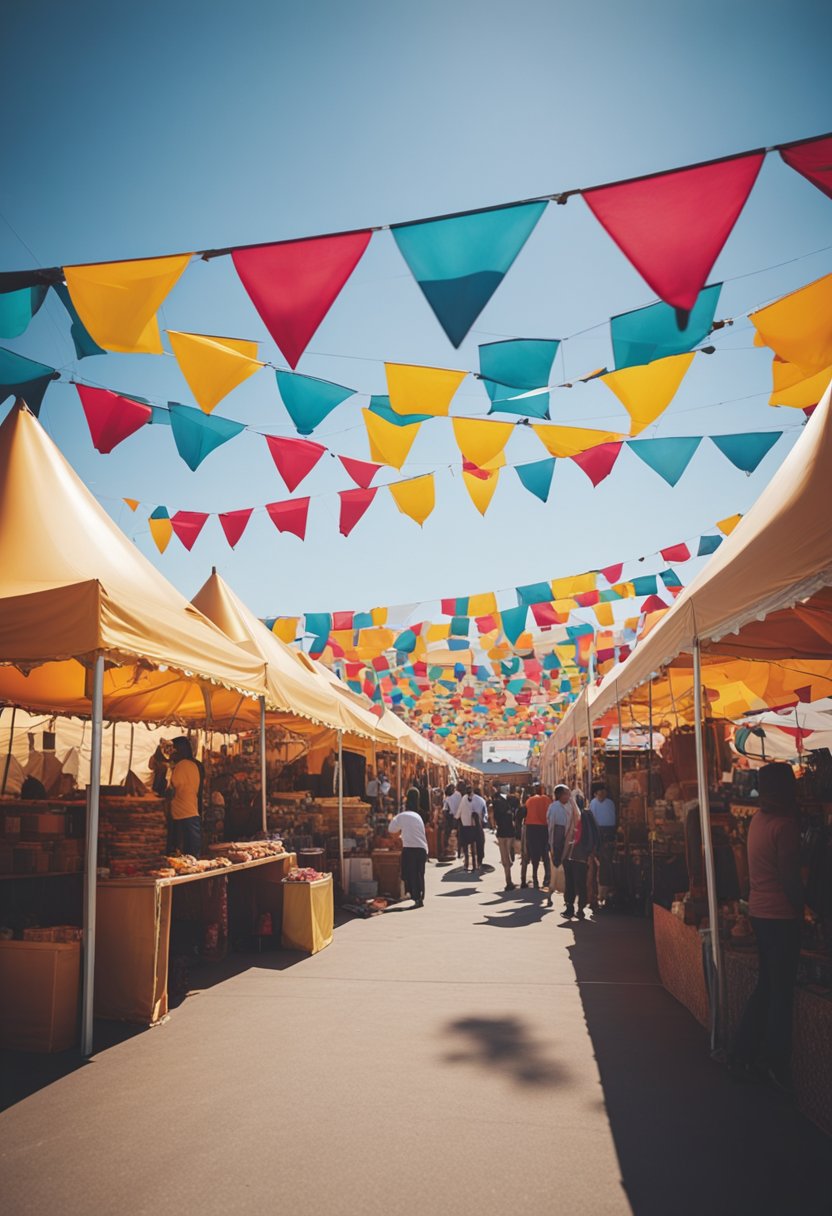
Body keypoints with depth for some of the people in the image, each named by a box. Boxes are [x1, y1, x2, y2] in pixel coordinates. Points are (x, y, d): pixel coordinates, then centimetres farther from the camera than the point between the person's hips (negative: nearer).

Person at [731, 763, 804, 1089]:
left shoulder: (759, 819, 7)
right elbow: (790, 878, -19)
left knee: (767, 985, 17)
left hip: (759, 911, 8)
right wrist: (803, 907, -6)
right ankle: (776, 1065, 14)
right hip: (781, 915, -8)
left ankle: (745, 1055, 22)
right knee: (782, 990, 4)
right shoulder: (784, 824, -19)